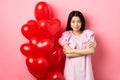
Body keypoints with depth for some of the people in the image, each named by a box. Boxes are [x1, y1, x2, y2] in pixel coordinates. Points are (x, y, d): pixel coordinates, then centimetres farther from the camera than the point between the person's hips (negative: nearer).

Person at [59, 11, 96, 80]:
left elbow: (91, 51, -12)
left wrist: (72, 51, -11)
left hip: (84, 68, 1)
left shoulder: (88, 33, 1)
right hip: (71, 68, -1)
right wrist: (85, 50, -12)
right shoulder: (66, 35, -2)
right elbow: (68, 54, -13)